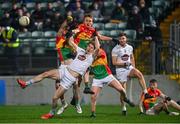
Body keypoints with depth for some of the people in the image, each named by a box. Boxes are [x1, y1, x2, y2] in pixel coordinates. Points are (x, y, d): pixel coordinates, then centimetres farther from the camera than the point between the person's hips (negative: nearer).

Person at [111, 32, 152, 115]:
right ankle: (123, 108, 11)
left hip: (129, 68, 3)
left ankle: (146, 93, -32)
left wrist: (133, 68, 13)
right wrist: (124, 63, -18)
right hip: (120, 70, -3)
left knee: (139, 74, -28)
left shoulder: (130, 48, 7)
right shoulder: (115, 49, -7)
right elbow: (114, 62, -11)